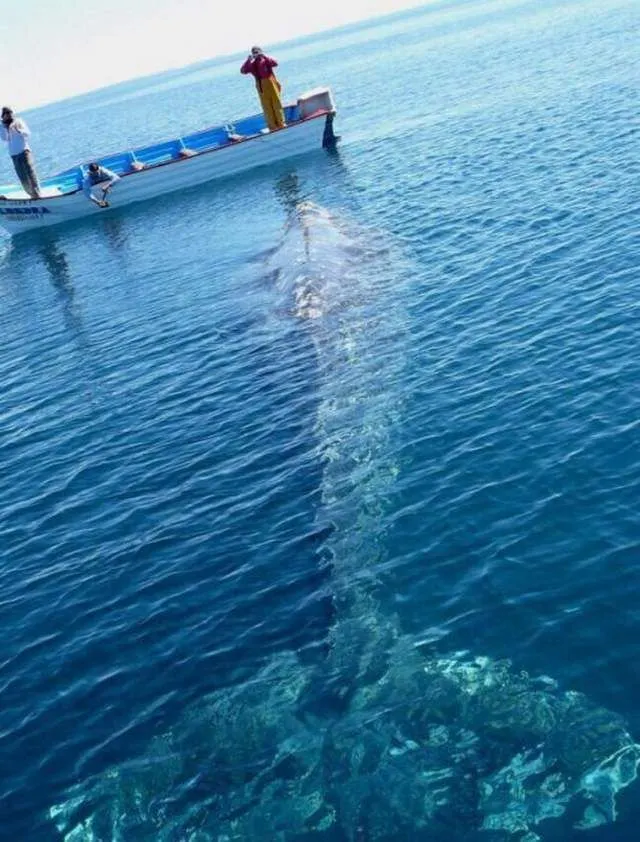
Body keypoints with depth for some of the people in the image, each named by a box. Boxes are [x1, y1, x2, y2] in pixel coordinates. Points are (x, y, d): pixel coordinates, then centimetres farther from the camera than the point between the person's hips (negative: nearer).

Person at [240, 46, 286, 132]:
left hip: (271, 84, -3)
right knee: (267, 107, 5)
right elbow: (243, 71, -6)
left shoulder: (266, 60, -1)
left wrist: (264, 56, -23)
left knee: (276, 104, 2)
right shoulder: (252, 64, 5)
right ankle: (273, 127, 11)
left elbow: (275, 63, -19)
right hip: (261, 87, 3)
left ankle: (281, 124, 8)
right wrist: (248, 61, -15)